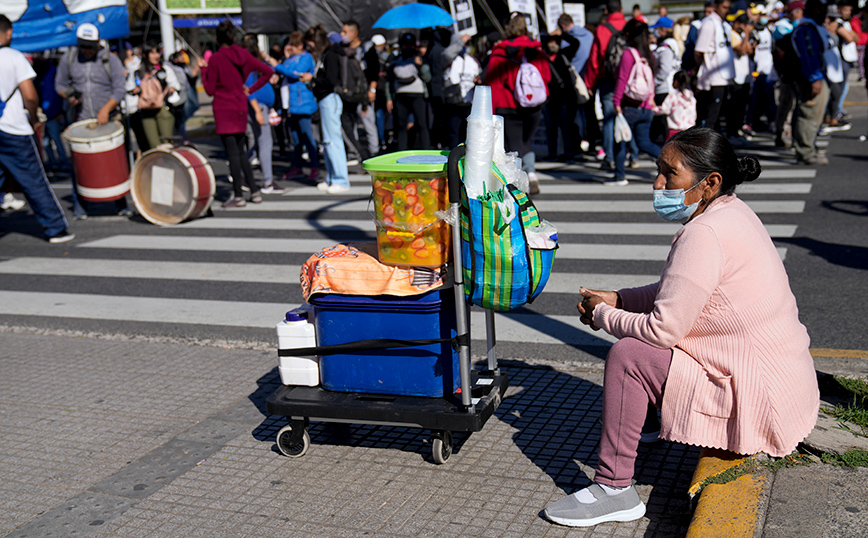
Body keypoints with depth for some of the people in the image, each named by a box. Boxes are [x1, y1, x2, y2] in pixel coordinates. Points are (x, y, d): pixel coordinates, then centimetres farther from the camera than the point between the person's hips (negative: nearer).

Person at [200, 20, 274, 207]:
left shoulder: (215, 59, -11)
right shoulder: (243, 54, 4)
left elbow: (210, 90, -9)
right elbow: (268, 71, 5)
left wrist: (203, 69, 3)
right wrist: (251, 89, 8)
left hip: (224, 109, -5)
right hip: (241, 107, 5)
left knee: (232, 152, -3)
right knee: (240, 151, 16)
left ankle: (238, 196, 0)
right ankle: (255, 191, 14)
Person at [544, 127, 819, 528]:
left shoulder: (705, 233, -23)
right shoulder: (729, 211, 7)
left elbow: (663, 329, -23)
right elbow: (675, 292, 18)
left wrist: (602, 315, -6)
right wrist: (616, 299, 7)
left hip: (758, 400, -10)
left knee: (628, 354, -13)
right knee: (642, 339, 19)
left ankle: (613, 490, -6)